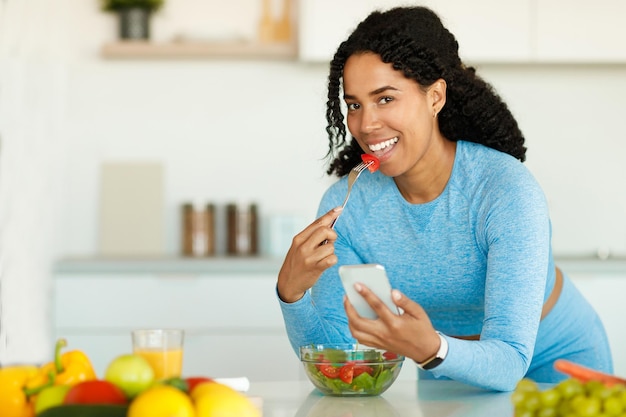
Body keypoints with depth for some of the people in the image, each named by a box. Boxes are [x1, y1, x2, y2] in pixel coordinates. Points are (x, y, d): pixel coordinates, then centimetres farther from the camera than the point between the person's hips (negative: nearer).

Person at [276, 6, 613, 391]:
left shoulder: (507, 190, -24)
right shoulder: (345, 204, -13)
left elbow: (509, 363, -30)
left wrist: (429, 349, -49)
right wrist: (291, 291, -29)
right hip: (452, 372, 3)